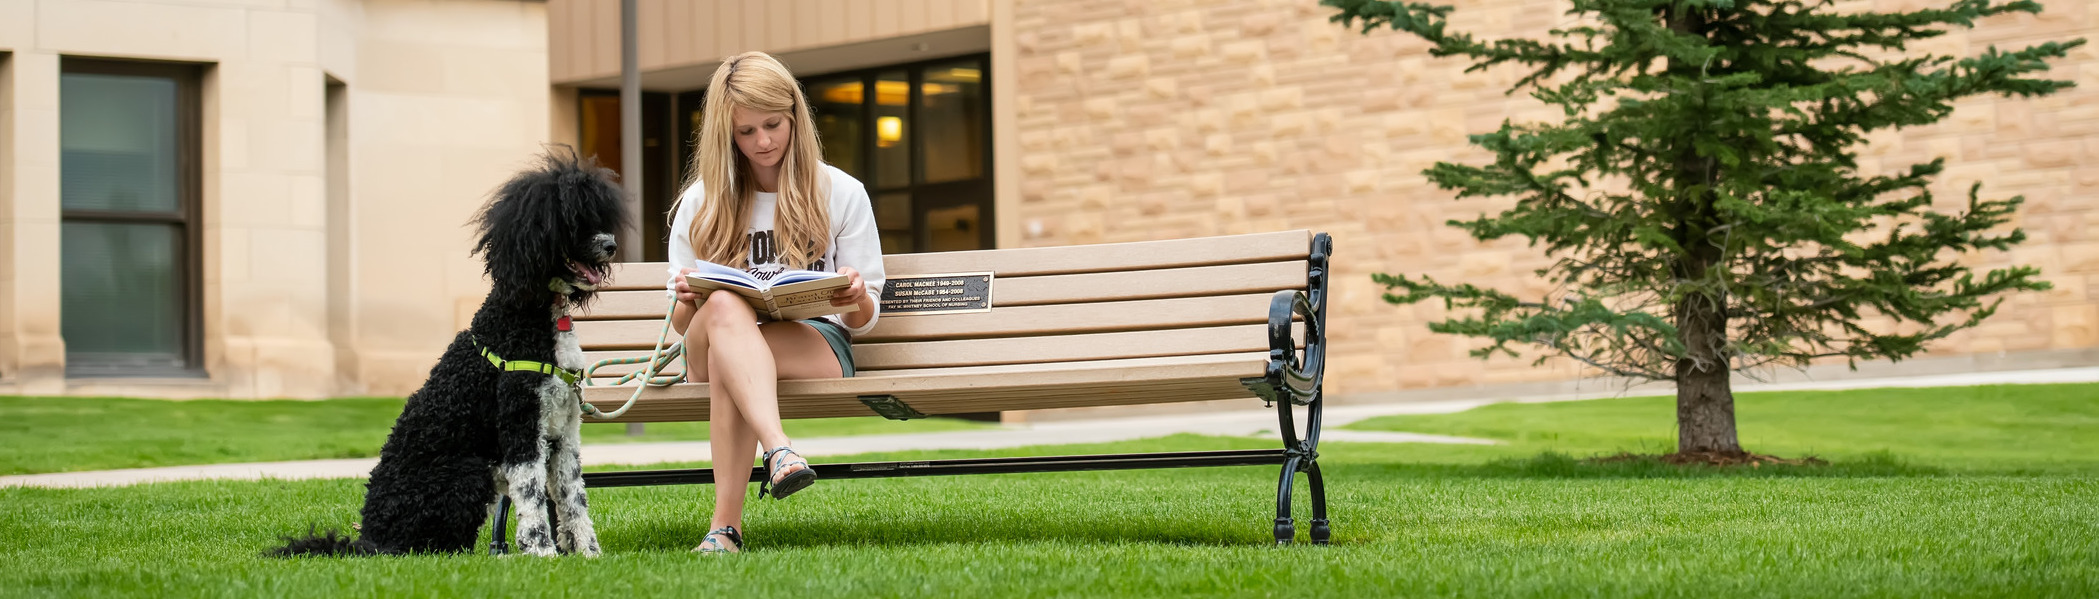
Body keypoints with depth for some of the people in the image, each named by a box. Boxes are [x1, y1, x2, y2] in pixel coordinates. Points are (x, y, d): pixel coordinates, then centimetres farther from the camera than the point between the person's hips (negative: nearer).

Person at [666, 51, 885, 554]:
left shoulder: (842, 194, 9)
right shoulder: (701, 203, 12)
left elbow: (863, 321, 8)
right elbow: (682, 323, 13)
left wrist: (856, 298, -18)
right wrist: (689, 301, -13)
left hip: (817, 346, -1)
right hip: (712, 349, 1)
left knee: (727, 360, -37)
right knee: (724, 307, -38)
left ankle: (726, 523, -48)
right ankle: (779, 450, -60)